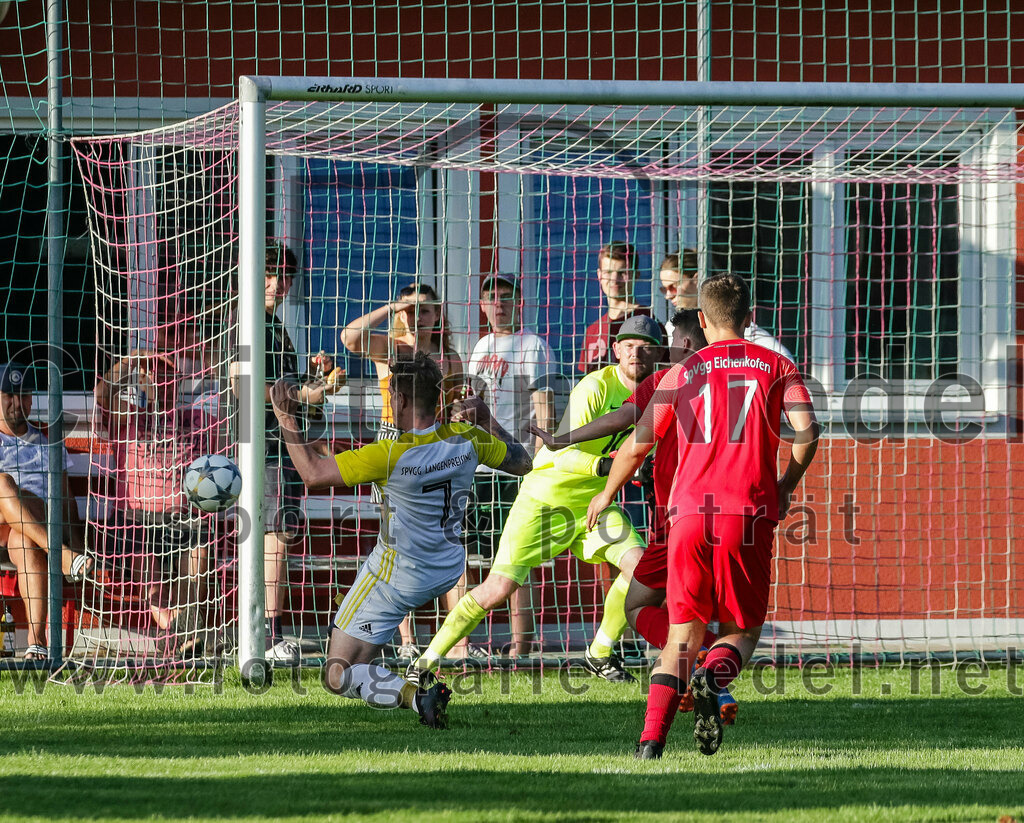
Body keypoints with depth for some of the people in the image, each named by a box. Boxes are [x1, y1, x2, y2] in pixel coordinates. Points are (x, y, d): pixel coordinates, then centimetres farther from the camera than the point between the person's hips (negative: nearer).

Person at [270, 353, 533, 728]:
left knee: (338, 677, -1)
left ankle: (414, 694, -22)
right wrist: (486, 418, 12)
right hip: (449, 570, 6)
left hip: (399, 580, -6)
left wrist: (287, 420, -15)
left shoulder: (390, 456, -28)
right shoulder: (466, 439, -13)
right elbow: (521, 463, 5)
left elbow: (313, 473, -24)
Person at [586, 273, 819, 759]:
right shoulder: (776, 367, 10)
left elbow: (637, 445, 15)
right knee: (742, 629, 13)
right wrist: (786, 486, 12)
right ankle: (713, 678, -22)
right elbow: (806, 429, -5)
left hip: (690, 513, 1)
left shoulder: (684, 373, 12)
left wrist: (607, 495, 32)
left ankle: (652, 738, -8)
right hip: (749, 513, -1)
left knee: (683, 632, 10)